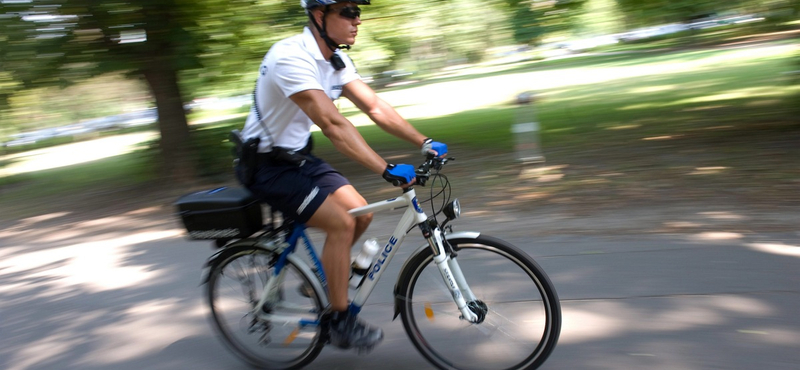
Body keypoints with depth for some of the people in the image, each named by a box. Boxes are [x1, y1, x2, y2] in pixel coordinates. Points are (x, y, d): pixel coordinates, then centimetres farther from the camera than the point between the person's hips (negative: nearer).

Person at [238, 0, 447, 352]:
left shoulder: (335, 60, 0)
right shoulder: (291, 57, -28)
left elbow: (377, 108, -1)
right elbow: (333, 125, -37)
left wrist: (426, 143, -8)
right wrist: (387, 170, -40)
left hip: (298, 157, 8)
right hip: (267, 165, -8)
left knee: (361, 214, 0)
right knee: (341, 223, -17)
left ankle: (320, 279, 24)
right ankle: (339, 322, -1)